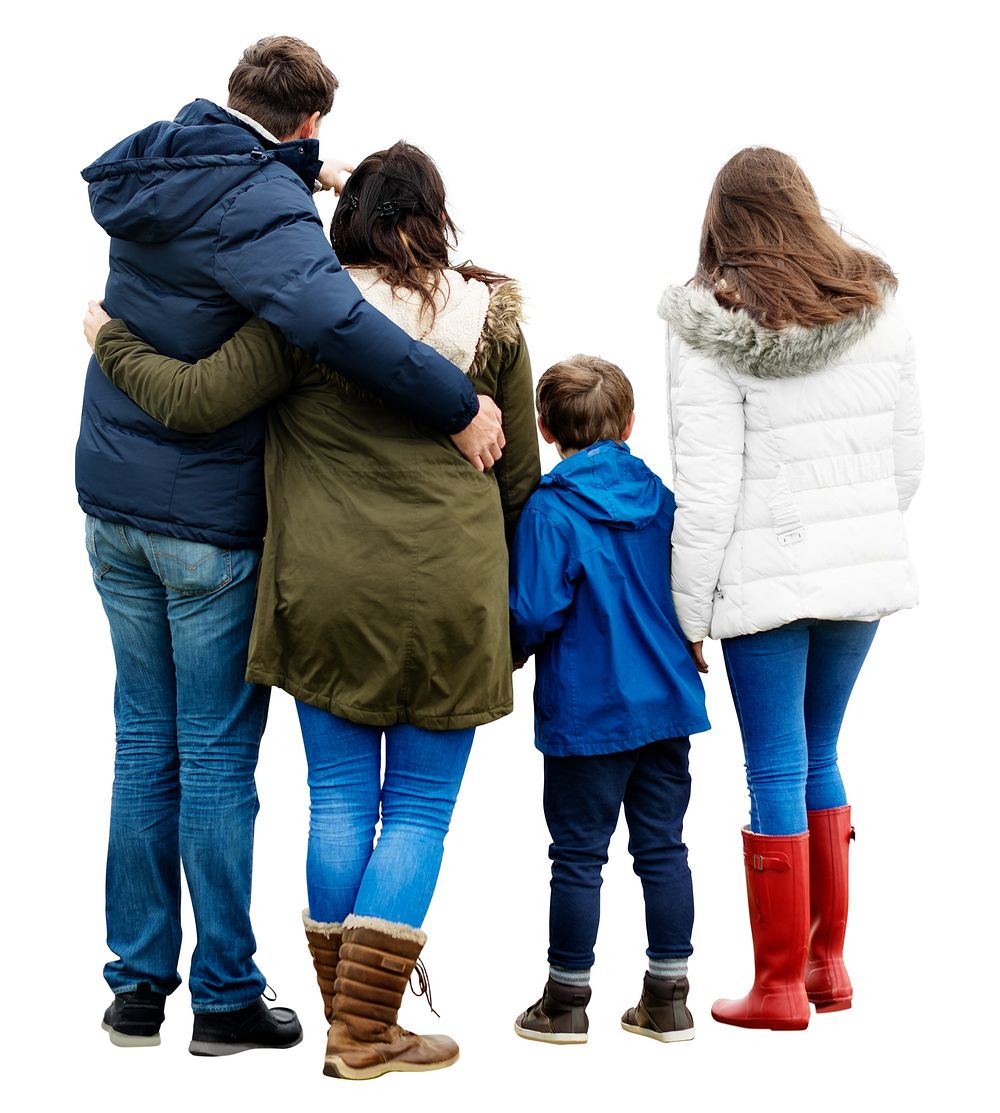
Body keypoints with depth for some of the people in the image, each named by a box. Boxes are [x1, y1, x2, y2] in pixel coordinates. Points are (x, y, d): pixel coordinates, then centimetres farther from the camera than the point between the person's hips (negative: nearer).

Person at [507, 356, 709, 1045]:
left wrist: (508, 653, 3)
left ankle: (566, 1001, 15)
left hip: (586, 713, -5)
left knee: (578, 856, 5)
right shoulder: (662, 498, 3)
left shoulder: (549, 511, -13)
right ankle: (668, 1000, 17)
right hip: (668, 703, 5)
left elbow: (535, 613, -16)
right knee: (663, 847, 11)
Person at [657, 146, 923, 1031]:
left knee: (777, 774, 4)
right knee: (820, 760, 18)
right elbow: (908, 455, 7)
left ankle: (780, 985, 12)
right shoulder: (878, 310, 2)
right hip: (864, 567, 4)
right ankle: (828, 963, 26)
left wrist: (686, 614, -5)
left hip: (765, 580, -4)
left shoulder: (708, 328, -9)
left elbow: (707, 487, -12)